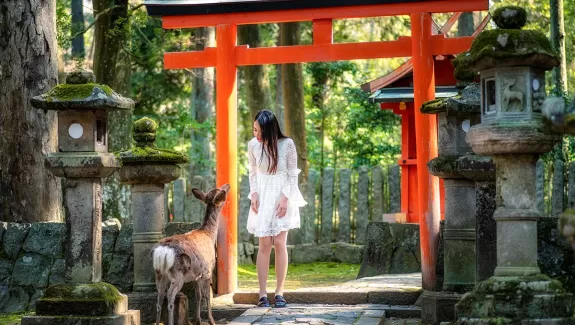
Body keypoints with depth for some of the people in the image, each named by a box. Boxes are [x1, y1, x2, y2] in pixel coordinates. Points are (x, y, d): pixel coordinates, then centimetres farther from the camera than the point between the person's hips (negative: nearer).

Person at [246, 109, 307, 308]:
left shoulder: (287, 144, -13)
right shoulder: (253, 145, -6)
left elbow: (292, 174, -5)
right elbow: (253, 172, 7)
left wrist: (285, 198, -12)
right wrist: (254, 194, -5)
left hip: (282, 196, -1)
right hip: (262, 196, 1)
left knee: (280, 243, -4)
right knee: (264, 245, -3)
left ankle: (279, 292, 3)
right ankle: (263, 294, -1)